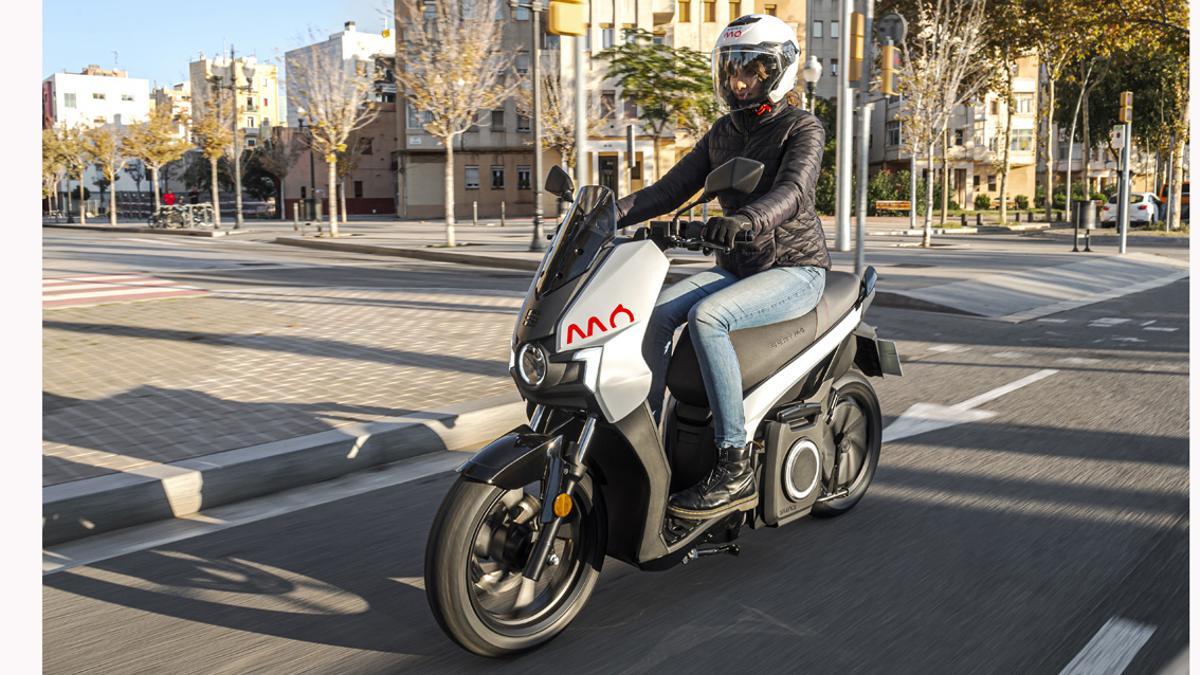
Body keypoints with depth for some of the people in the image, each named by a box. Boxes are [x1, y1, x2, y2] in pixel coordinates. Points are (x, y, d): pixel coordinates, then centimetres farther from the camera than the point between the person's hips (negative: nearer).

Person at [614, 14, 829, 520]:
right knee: (654, 313, -20)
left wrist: (747, 219, -48)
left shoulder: (802, 128, -7)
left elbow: (792, 190, -26)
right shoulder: (723, 132, 14)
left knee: (705, 317, -33)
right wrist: (613, 212, -8)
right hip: (736, 268, 6)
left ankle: (735, 468, -29)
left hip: (795, 270, -6)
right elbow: (673, 188, 8)